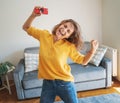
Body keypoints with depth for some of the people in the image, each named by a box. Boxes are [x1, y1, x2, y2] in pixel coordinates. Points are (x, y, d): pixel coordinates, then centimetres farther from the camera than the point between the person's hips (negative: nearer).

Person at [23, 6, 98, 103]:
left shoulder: (69, 46, -13)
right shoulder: (44, 35, -7)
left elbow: (83, 61, -6)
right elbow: (26, 27, 3)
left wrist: (93, 50, -23)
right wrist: (33, 15, -14)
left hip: (65, 83, -2)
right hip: (47, 83, 2)